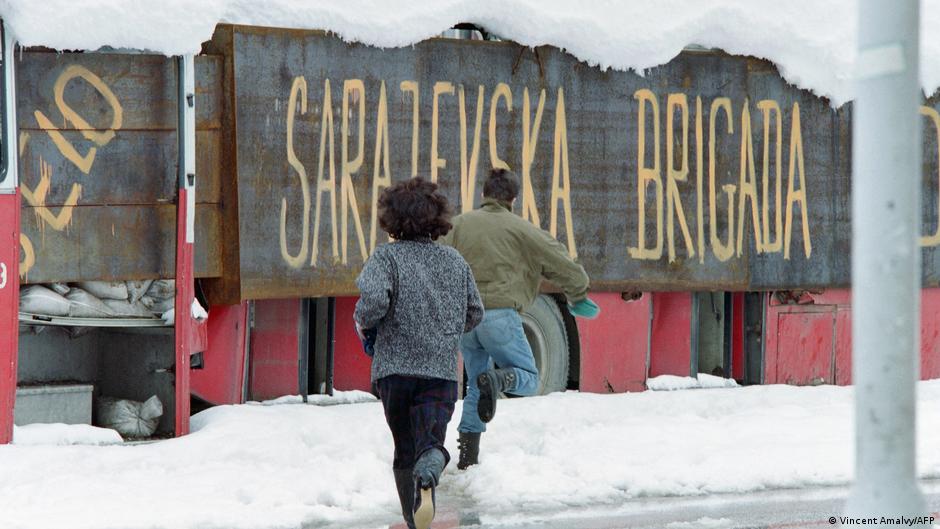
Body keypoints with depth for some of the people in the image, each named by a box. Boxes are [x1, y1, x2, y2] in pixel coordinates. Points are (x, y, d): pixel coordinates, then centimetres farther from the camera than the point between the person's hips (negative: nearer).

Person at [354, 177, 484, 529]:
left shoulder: (387, 256, -4)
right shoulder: (455, 261, 9)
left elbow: (374, 298, -21)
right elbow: (475, 314, 15)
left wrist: (363, 322, -1)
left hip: (396, 367, -1)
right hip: (443, 370, 1)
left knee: (405, 448, 13)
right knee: (431, 440, -6)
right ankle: (427, 476, -40)